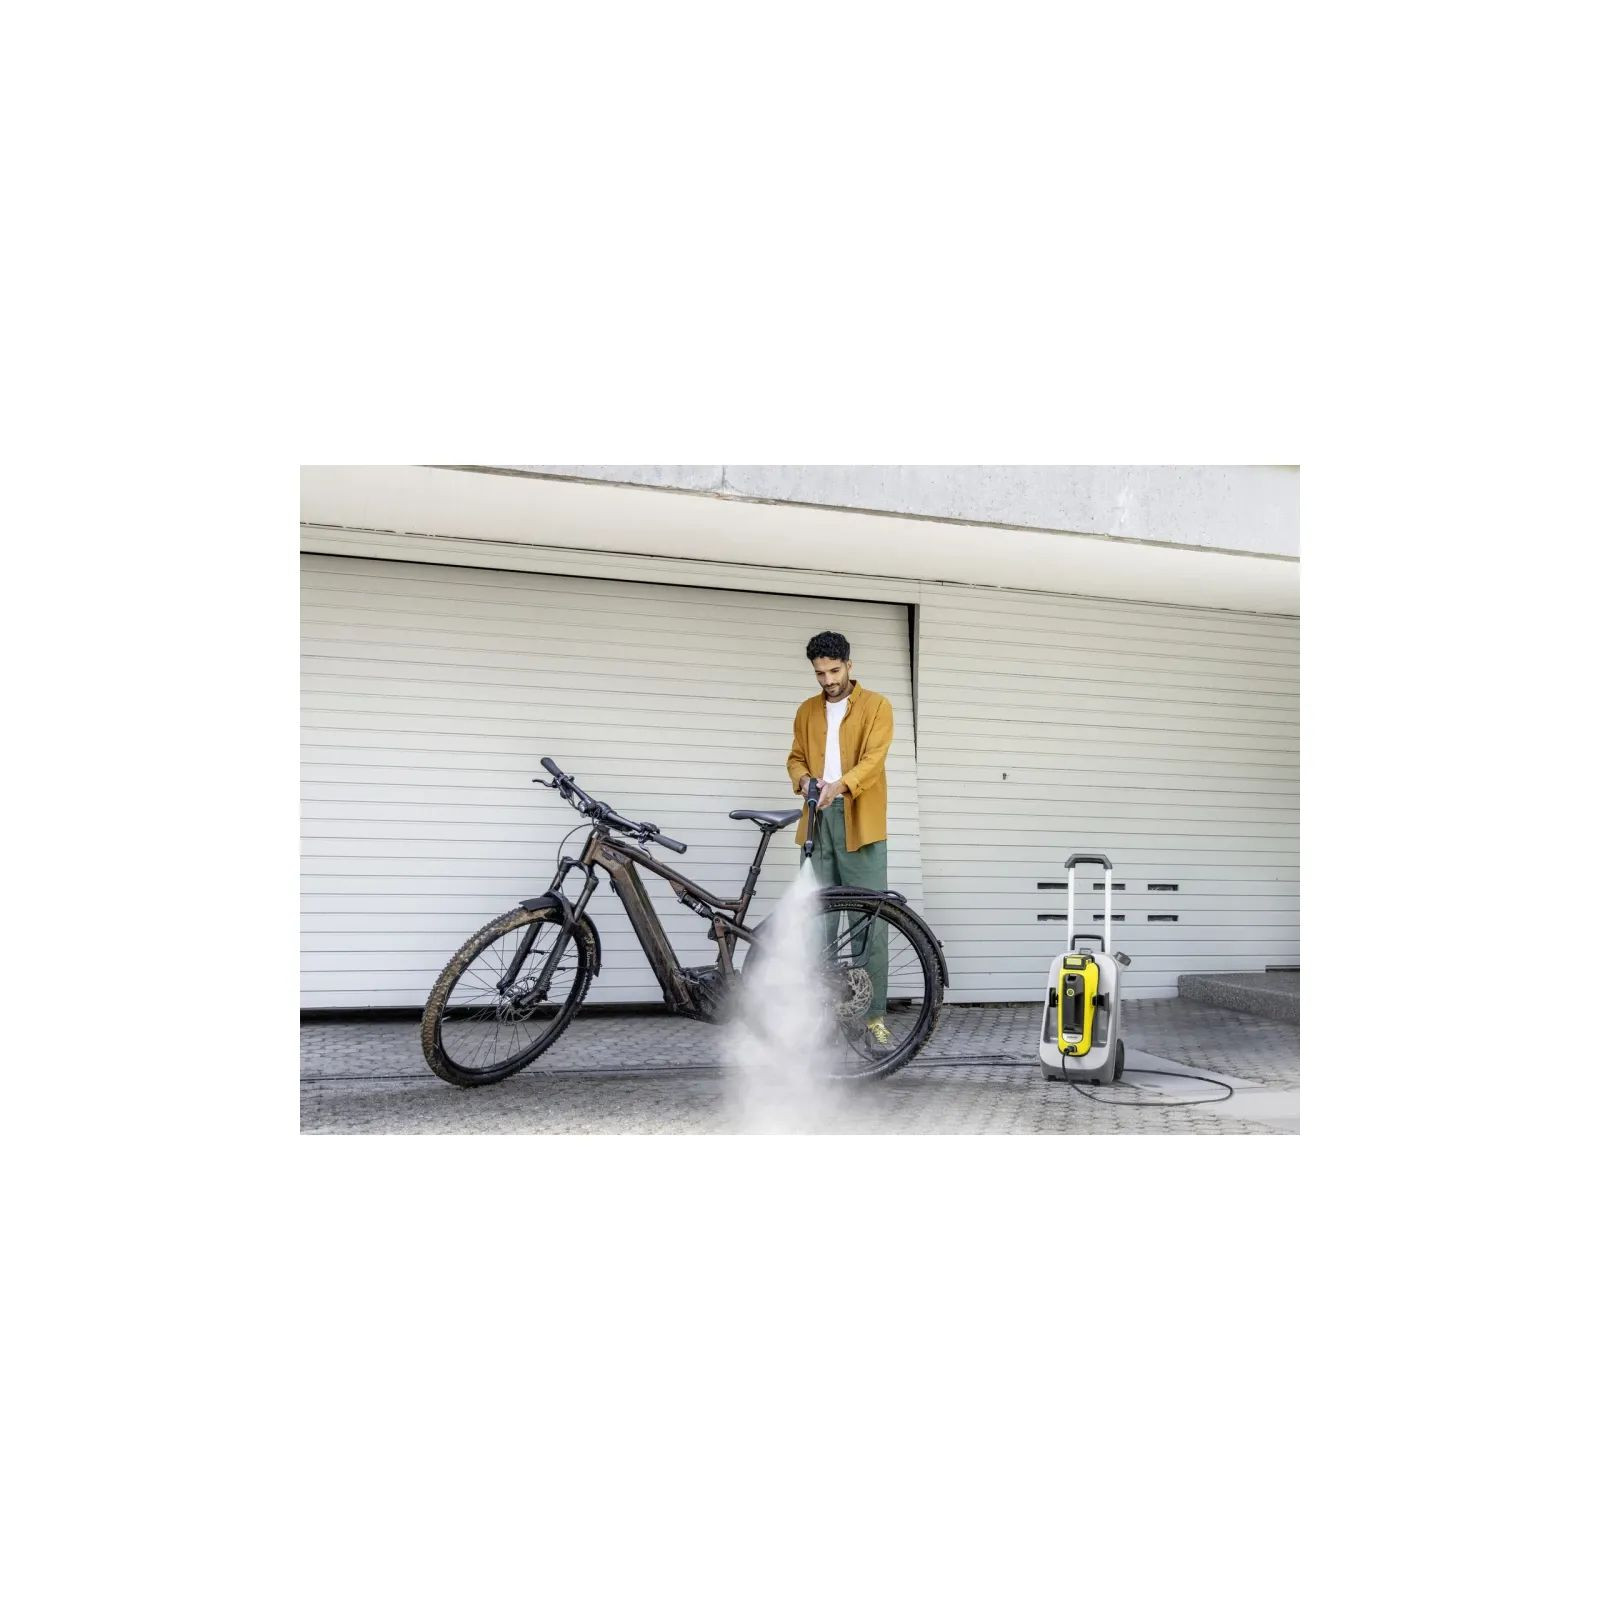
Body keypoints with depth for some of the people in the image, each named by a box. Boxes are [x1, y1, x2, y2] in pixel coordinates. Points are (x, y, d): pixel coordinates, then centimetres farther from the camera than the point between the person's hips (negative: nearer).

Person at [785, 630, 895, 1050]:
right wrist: (803, 780, -5)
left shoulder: (876, 705, 2)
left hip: (860, 823, -4)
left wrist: (840, 784, -28)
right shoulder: (807, 711, 17)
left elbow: (873, 759, -10)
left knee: (869, 923, -6)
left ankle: (875, 1017, -2)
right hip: (818, 820, 4)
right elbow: (796, 757, 19)